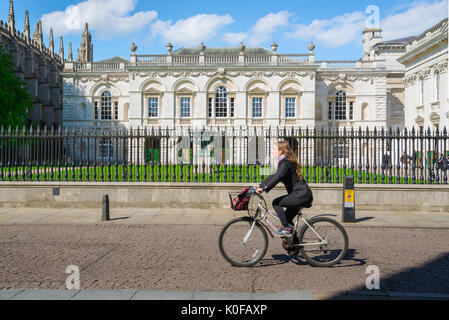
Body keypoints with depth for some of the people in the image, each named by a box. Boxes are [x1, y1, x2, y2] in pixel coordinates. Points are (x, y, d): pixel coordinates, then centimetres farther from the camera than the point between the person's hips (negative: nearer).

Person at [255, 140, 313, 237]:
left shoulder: (286, 162, -14)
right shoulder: (283, 162, 17)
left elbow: (278, 177, -29)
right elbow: (273, 176, 23)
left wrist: (264, 188, -32)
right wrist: (260, 186, 17)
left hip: (301, 195, -10)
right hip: (302, 195, 10)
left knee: (276, 203, -12)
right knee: (287, 217, 18)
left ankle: (286, 229, -6)